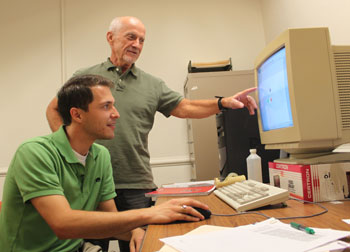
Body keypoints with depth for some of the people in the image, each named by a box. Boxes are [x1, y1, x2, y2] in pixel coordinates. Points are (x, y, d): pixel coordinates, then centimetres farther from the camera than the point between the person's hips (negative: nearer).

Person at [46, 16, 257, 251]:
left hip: (136, 186, 1)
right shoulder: (85, 77, 5)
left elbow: (185, 108, 1)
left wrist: (223, 102, -12)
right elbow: (54, 109, 13)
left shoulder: (153, 85, 8)